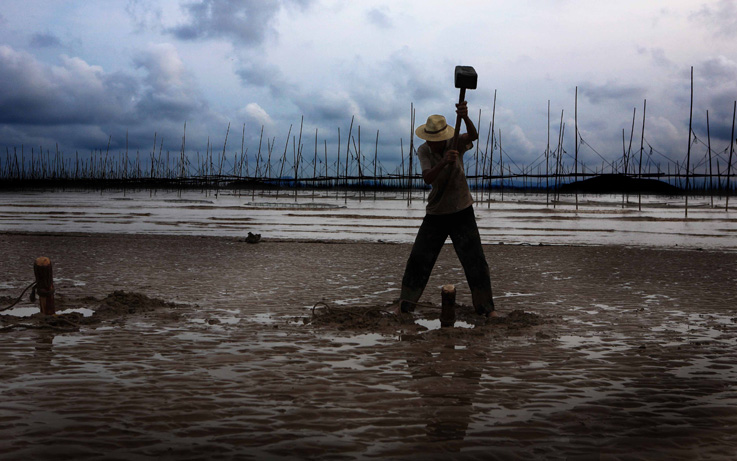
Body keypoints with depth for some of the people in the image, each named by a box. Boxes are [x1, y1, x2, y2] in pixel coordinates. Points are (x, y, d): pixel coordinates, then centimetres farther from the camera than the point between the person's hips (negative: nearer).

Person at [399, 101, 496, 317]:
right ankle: (406, 304, 16)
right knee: (419, 259, 2)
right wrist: (444, 162, -45)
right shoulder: (423, 151, -9)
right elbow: (427, 178, -26)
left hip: (462, 212, -1)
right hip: (435, 214, 1)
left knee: (475, 261, -4)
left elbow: (473, 136, -34)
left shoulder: (456, 143, -11)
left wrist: (465, 117, -54)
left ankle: (486, 307, 9)